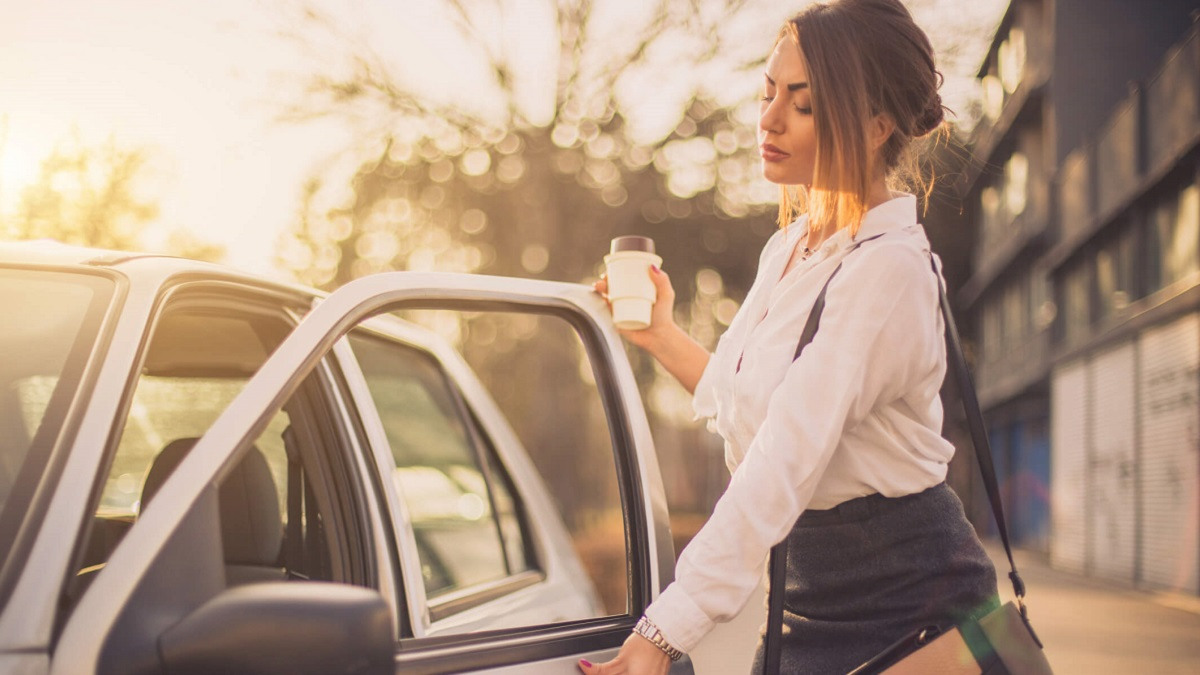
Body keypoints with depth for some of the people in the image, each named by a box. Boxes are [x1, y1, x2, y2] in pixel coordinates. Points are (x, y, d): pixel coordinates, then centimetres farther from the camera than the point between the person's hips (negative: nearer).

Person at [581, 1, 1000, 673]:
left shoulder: (888, 269, -20)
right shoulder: (788, 249, 7)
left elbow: (783, 470, -29)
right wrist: (661, 334, 16)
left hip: (904, 601, -8)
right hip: (807, 594, 8)